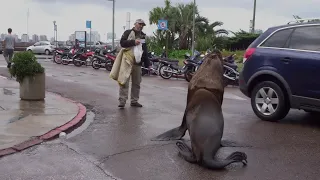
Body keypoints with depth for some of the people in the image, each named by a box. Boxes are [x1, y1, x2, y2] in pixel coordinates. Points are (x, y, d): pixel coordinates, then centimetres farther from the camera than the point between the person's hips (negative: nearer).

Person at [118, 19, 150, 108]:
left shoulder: (143, 36, 19)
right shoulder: (128, 32, 3)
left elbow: (145, 51, 21)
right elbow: (122, 43, -12)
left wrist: (147, 63, 15)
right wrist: (133, 42, -24)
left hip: (138, 63, 5)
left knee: (136, 83, 8)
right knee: (124, 82, -6)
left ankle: (134, 101, 17)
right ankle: (122, 101, -5)